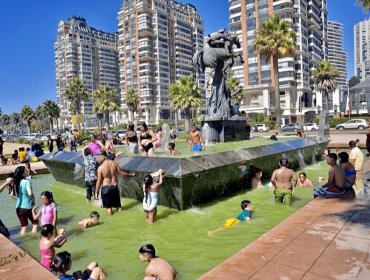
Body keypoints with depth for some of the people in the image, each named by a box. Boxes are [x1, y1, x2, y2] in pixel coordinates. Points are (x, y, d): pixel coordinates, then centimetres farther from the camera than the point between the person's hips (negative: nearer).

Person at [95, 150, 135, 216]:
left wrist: (96, 192, 1)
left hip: (106, 188, -3)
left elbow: (99, 181, -10)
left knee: (108, 206, 11)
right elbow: (121, 173, 3)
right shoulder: (114, 163, -6)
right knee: (118, 205, 19)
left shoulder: (100, 167, -15)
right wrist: (130, 175, 20)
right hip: (115, 186, 3)